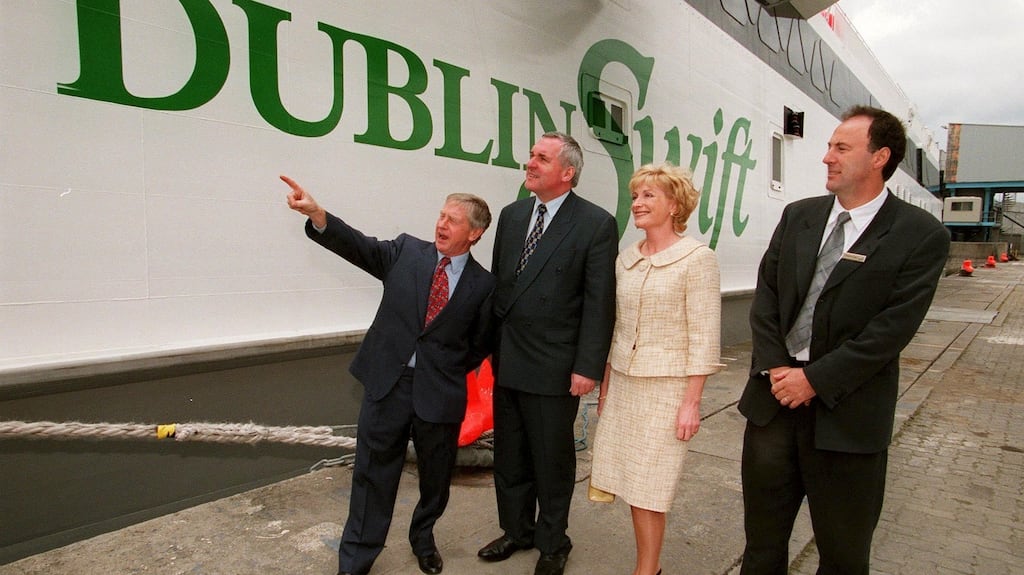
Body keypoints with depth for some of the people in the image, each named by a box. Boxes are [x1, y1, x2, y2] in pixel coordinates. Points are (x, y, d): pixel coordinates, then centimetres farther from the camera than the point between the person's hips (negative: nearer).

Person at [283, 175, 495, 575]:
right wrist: (316, 213, -24)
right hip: (386, 382, 1)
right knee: (373, 473, 10)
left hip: (440, 393, 0)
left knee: (435, 475, 15)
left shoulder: (483, 285, -2)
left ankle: (423, 539, 44)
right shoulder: (407, 251, 2)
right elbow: (360, 247, -11)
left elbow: (480, 345, 4)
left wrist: (448, 372, -2)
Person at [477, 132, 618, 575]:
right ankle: (516, 530, 41)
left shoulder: (596, 224, -9)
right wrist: (486, 344, 10)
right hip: (506, 364, 6)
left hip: (554, 368, -5)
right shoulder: (511, 215, 8)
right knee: (509, 456, 19)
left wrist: (587, 367, -14)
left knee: (553, 461, 11)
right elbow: (497, 285, 12)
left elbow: (599, 302, -12)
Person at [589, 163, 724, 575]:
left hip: (666, 387, -6)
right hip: (623, 382, 6)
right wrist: (606, 384, 13)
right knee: (631, 482, 12)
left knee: (648, 488, 3)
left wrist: (691, 402, -15)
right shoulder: (626, 259, 7)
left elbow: (704, 338, -12)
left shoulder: (697, 259, -10)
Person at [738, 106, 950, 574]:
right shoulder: (798, 216, 6)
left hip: (846, 411, -3)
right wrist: (775, 368, -8)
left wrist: (815, 379, -15)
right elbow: (766, 294, 3)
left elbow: (893, 327, -13)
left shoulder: (921, 235, -7)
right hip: (774, 396, 4)